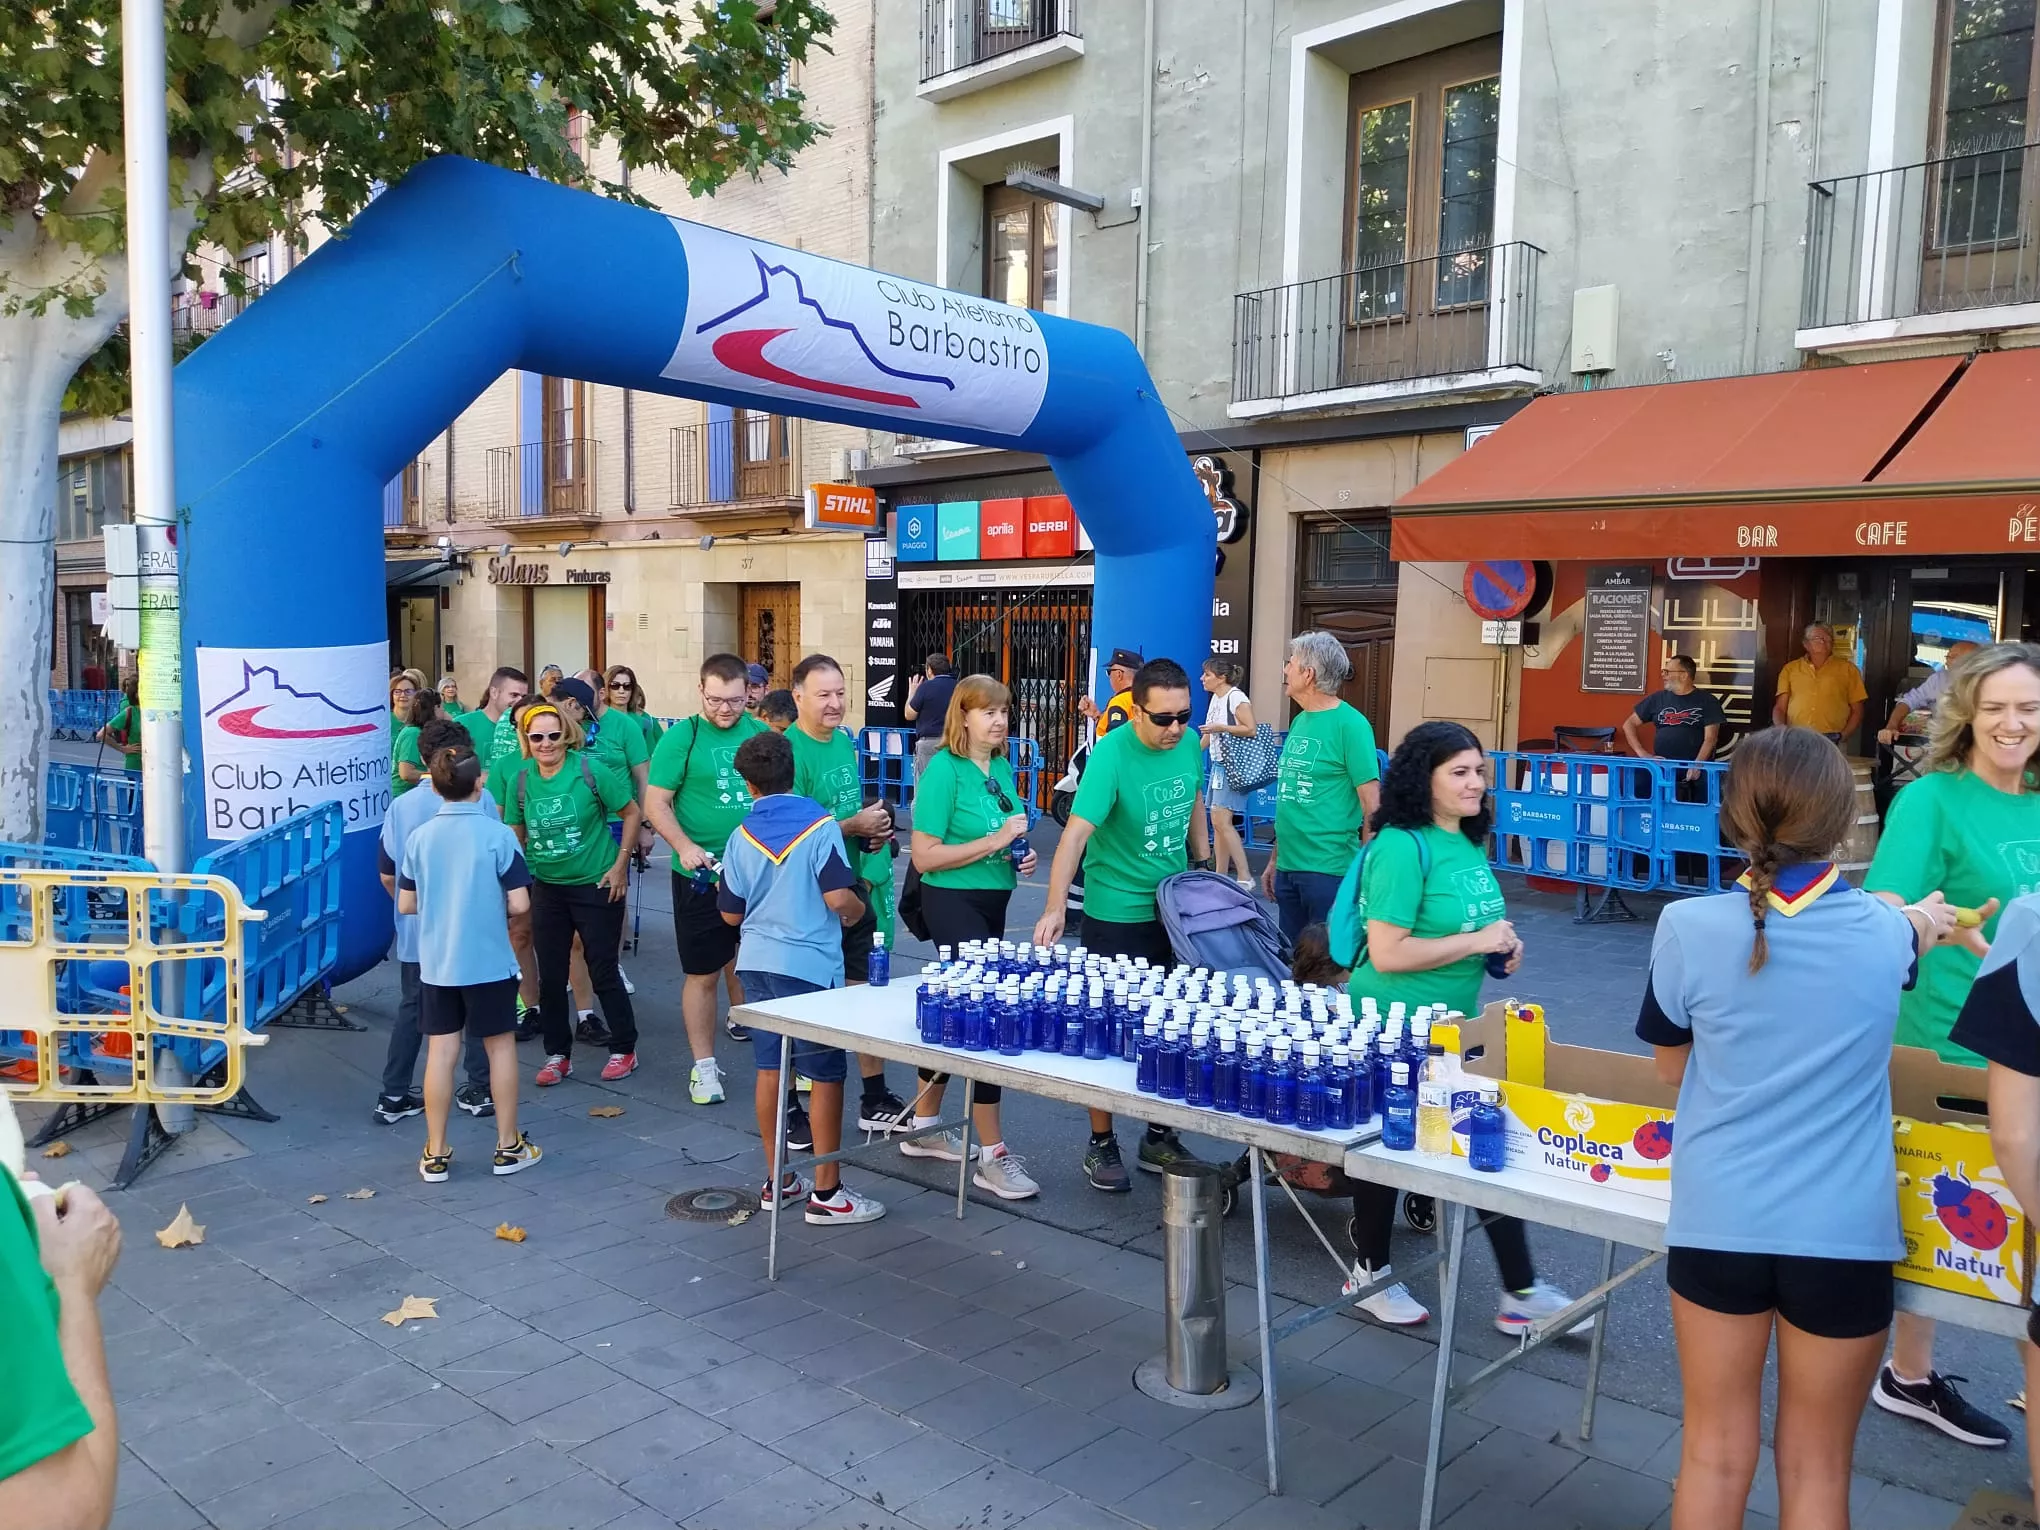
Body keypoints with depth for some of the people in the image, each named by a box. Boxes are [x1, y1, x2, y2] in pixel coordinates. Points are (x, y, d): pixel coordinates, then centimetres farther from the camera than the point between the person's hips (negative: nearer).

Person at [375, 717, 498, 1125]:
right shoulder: (482, 800, -13)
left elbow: (387, 876, 1)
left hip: (417, 930, 2)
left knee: (411, 1009, 15)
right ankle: (481, 1089, 19)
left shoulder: (401, 806, -5)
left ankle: (394, 1096, 18)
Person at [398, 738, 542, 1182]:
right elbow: (519, 903, -14)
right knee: (501, 1047, 11)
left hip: (436, 963, 3)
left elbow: (406, 904, 4)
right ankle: (508, 1146, 19)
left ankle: (436, 1154, 15)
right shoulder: (498, 835, -12)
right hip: (489, 962, -3)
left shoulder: (420, 837, -2)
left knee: (440, 1052, 8)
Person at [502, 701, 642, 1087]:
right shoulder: (521, 781, -2)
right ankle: (557, 1055, 24)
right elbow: (515, 835, 11)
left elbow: (632, 812, -7)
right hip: (546, 887, 4)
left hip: (596, 885, -4)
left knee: (603, 971, 2)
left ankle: (624, 1050, 19)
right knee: (550, 975, 8)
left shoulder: (590, 771, -14)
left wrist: (620, 865, -9)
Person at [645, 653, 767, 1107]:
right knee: (703, 973, 6)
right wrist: (684, 846, -21)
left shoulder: (762, 734, 5)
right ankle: (704, 1066, 18)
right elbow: (655, 803, -6)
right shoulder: (682, 737, -5)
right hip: (701, 876, -2)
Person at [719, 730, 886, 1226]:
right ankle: (826, 1193, 6)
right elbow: (838, 897, -18)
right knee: (826, 1075, 2)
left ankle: (778, 1181, 22)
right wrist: (859, 911, 3)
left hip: (756, 962, 5)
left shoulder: (742, 835, 2)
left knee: (769, 1068, 13)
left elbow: (731, 913, 8)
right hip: (809, 965, -5)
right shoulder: (819, 824, -11)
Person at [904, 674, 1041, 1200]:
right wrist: (994, 840, -20)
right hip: (952, 902, -8)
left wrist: (1021, 855, 3)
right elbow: (925, 856, -18)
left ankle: (924, 1127, 31)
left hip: (992, 901, 8)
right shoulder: (944, 769, -14)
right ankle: (993, 1156, -5)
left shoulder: (1002, 767, 9)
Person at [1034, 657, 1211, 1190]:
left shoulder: (1189, 743, -3)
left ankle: (1160, 1135, 29)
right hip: (1117, 913, -5)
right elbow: (1075, 833, -30)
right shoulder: (1110, 755, -22)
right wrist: (1054, 908, -40)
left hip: (1177, 909, 6)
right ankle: (1101, 1144, 20)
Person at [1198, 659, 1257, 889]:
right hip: (1217, 764, 10)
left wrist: (1221, 727, -21)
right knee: (1217, 822, 9)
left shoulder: (1236, 697, -12)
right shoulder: (1215, 698, 15)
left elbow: (1251, 730, -20)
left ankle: (1245, 877, -10)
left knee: (1222, 821, -14)